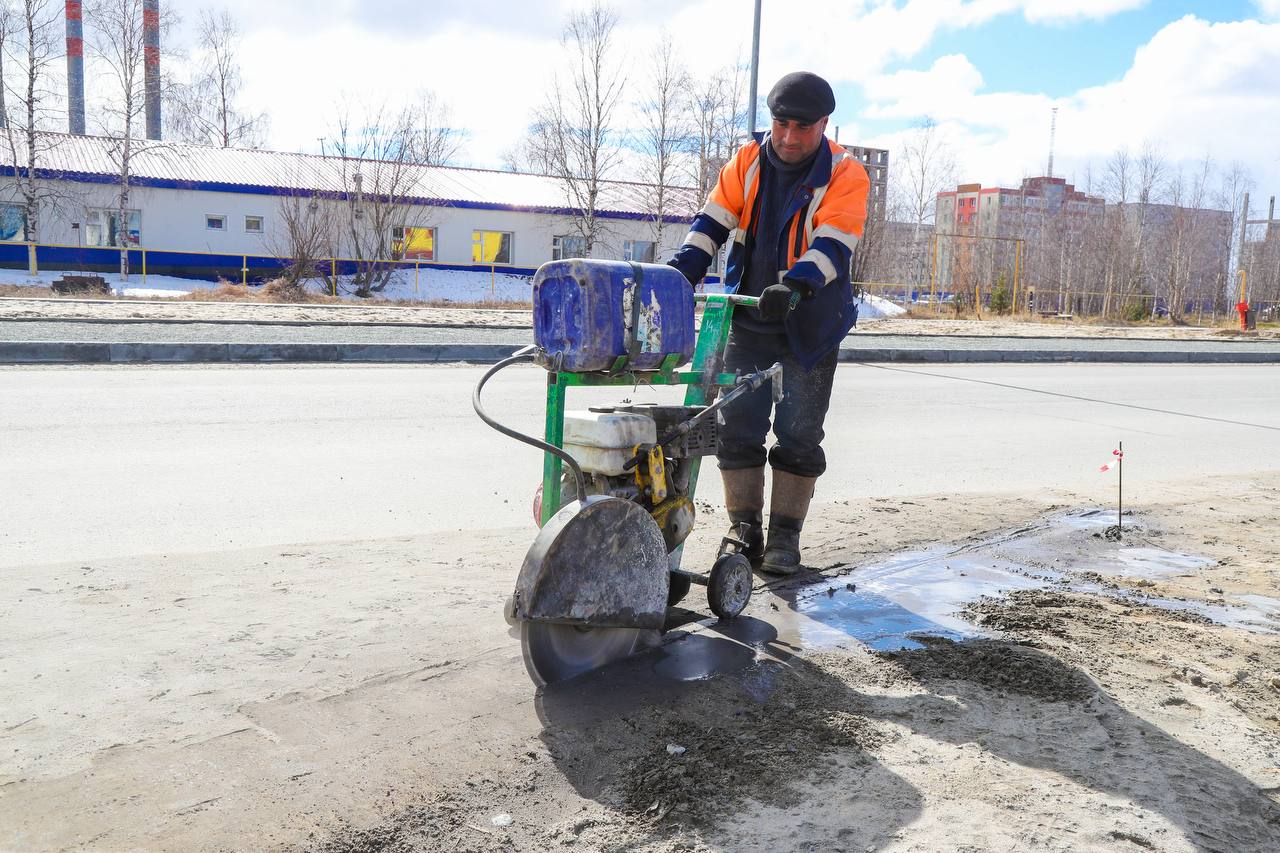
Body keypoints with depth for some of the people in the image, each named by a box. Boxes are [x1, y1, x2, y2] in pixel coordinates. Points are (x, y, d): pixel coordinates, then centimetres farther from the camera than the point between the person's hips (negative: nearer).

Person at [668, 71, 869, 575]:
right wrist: (680, 272, -19)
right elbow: (712, 222, -2)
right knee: (738, 427, 3)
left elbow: (832, 245, -21)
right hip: (749, 320, 3)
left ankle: (785, 533, 14)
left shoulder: (845, 176, -8)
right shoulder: (747, 162, 2)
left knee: (799, 434, 2)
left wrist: (795, 286, -39)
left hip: (810, 327, -2)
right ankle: (744, 528, 15)